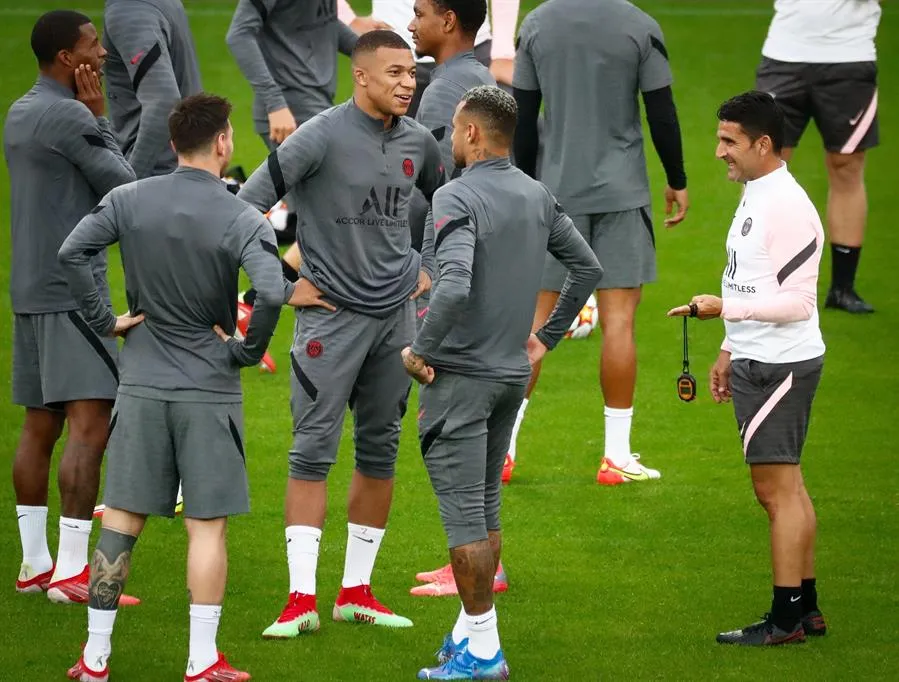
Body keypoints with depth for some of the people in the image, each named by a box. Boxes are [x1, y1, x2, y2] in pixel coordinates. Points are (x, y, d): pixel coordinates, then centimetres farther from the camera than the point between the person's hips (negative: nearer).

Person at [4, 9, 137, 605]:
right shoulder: (71, 118, -13)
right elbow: (125, 187, -7)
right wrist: (100, 118, 1)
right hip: (73, 290, -10)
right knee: (90, 425, -11)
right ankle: (72, 571, -16)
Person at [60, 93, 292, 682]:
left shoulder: (128, 201, 0)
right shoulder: (243, 221, -9)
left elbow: (72, 252, -9)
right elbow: (272, 293, -23)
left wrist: (106, 322, 0)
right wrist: (247, 350, -6)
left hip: (141, 385, 3)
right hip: (209, 390, -3)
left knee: (122, 519, 8)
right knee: (207, 524, 2)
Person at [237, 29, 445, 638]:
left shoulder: (419, 142, 5)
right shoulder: (322, 137, -12)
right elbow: (246, 206, -13)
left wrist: (429, 270, 15)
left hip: (396, 314, 6)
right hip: (332, 314, -6)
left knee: (380, 452, 8)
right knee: (314, 451, -7)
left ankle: (357, 592, 16)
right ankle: (302, 598, -7)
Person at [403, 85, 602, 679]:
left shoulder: (457, 199, -17)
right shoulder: (538, 197, 7)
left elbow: (455, 287, -30)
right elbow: (588, 268, 16)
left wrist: (420, 350, -17)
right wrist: (546, 336, 22)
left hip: (461, 377, -8)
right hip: (513, 374, 8)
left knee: (465, 515, -4)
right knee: (486, 508, 17)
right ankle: (472, 632, 23)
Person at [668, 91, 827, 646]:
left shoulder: (788, 207, -18)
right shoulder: (755, 198, 14)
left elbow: (796, 302, -21)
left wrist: (724, 308, -25)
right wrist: (729, 352, 24)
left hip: (781, 366, -10)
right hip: (758, 361, 10)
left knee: (778, 489, -7)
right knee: (786, 488, 13)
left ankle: (786, 620, -5)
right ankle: (806, 608, 18)